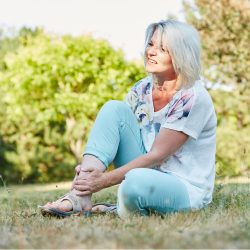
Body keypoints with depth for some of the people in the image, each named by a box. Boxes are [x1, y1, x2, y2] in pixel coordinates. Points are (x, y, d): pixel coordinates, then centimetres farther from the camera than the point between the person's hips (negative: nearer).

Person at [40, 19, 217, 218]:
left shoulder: (194, 98, -17)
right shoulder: (142, 90, 3)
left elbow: (156, 156, -20)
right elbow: (113, 134, 2)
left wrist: (104, 180, -23)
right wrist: (90, 167, -18)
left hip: (186, 189, -6)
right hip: (147, 172, 6)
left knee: (137, 181, -41)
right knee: (114, 108, -11)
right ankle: (80, 198, -20)